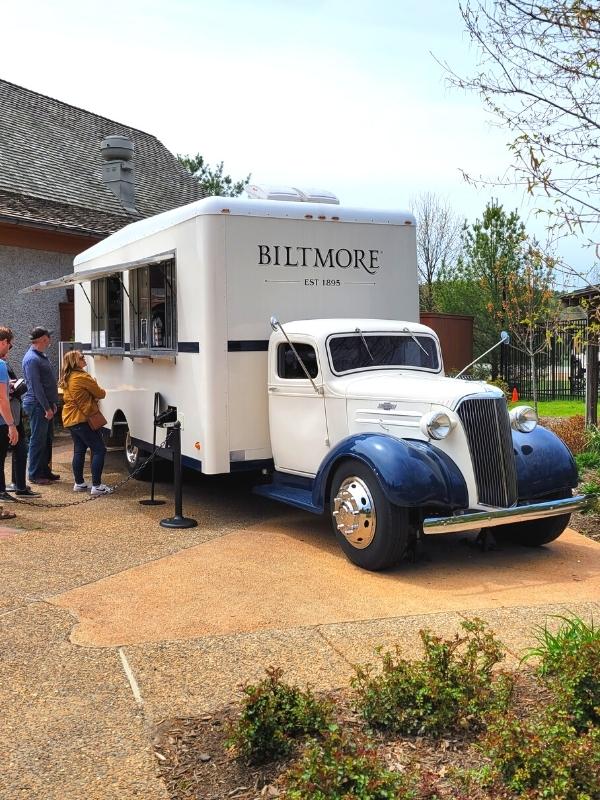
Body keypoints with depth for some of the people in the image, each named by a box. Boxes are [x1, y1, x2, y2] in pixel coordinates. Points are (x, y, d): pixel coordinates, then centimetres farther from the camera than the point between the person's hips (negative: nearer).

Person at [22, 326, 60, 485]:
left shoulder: (41, 356, 15)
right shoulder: (31, 359, -16)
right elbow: (36, 386, -20)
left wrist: (52, 404, 16)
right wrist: (47, 408, -20)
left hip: (46, 405, 10)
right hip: (37, 406, -10)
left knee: (47, 440, 14)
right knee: (38, 441, -3)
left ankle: (45, 471, 23)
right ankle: (34, 474, 4)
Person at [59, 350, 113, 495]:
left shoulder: (66, 379, 13)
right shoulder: (82, 377, -15)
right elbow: (101, 394, -8)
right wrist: (98, 389, 13)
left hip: (69, 419, 9)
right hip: (83, 419, -9)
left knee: (79, 450, 15)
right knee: (99, 451, -6)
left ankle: (79, 483, 17)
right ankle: (96, 486, -11)